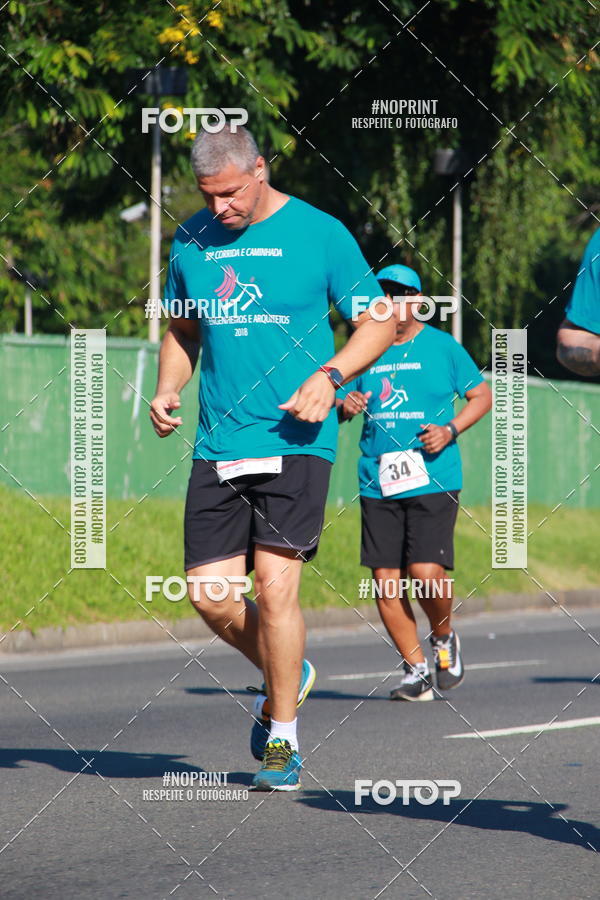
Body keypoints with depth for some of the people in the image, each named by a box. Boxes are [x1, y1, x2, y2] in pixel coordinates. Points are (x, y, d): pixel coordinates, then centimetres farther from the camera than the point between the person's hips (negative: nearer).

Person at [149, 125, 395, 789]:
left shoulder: (319, 233, -2)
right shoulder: (192, 242, 10)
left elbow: (378, 322, 2)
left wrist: (330, 375, -14)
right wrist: (168, 387, 5)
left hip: (293, 442, -4)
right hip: (217, 448, 4)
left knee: (275, 586, -12)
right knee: (209, 594, -1)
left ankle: (282, 738, 3)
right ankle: (286, 675, 28)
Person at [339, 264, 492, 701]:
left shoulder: (442, 347, 2)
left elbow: (482, 395, 8)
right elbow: (342, 403, 19)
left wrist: (450, 429, -8)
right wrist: (344, 407, -5)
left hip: (432, 480, -4)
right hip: (377, 482, 4)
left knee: (425, 572, -15)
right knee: (386, 579, -1)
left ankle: (444, 637, 15)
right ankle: (416, 668, 11)